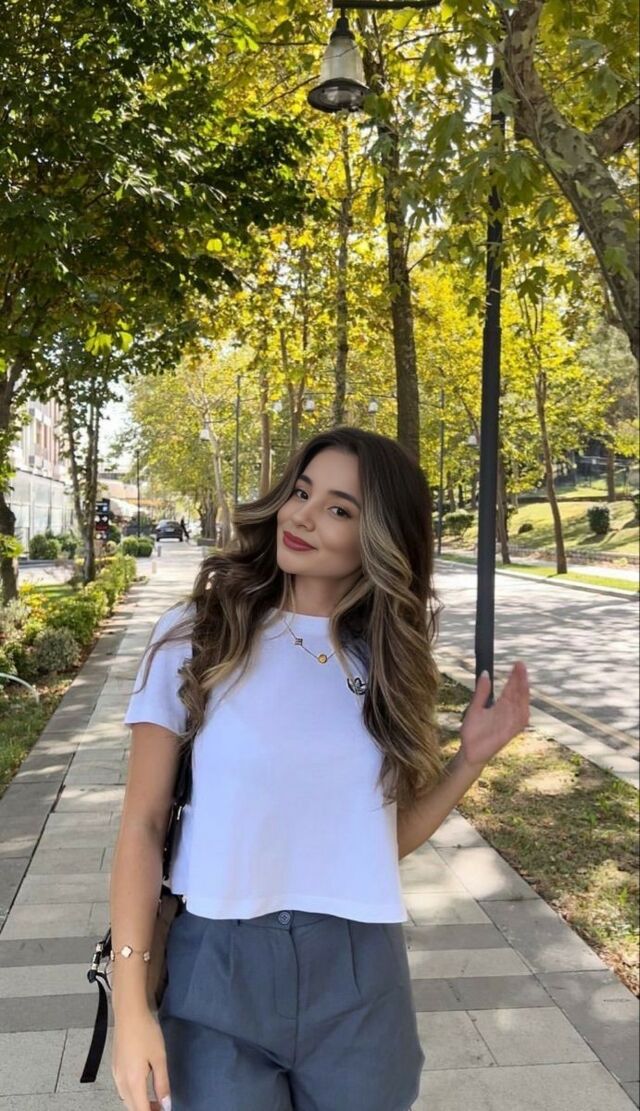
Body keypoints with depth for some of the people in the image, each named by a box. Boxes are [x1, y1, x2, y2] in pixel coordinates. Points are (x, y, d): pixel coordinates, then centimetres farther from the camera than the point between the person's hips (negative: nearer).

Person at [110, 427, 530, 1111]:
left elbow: (389, 837, 6)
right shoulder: (196, 635, -7)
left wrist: (472, 757, -5)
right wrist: (130, 1004, -9)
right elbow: (142, 824, -6)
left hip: (358, 978, 3)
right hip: (218, 967, -2)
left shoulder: (387, 658, 1)